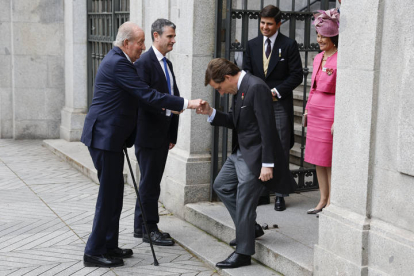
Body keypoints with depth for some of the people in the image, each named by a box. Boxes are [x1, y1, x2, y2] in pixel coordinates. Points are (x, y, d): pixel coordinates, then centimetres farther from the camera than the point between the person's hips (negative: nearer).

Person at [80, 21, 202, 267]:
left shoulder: (117, 60, 15)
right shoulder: (118, 63, -18)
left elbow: (137, 97, 21)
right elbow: (147, 95, -22)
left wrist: (165, 107, 15)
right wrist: (186, 104, -21)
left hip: (110, 136, 11)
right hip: (105, 136, -11)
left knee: (114, 192, 15)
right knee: (109, 194, -4)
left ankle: (109, 246, 24)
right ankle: (94, 252, 5)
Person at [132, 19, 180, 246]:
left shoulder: (167, 64, 15)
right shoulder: (144, 62, -13)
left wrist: (172, 134, 15)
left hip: (163, 133, 9)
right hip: (148, 133, -9)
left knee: (152, 181, 15)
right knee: (150, 182, -1)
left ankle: (141, 227, 25)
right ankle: (149, 230, 8)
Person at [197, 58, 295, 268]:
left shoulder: (256, 88, -21)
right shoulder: (239, 89, 8)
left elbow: (267, 128, -23)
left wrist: (267, 164, -23)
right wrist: (211, 113, 1)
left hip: (254, 156, -10)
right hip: (240, 152, 10)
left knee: (244, 203, -3)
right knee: (221, 186, 20)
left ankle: (243, 253, 10)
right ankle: (248, 227, 29)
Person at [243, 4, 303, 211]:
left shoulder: (289, 45, -3)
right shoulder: (252, 45, 10)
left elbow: (296, 75, -5)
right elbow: (247, 72, 12)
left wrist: (276, 92, -13)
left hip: (280, 104, -4)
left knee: (280, 151, -1)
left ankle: (280, 194, 6)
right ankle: (262, 193, 15)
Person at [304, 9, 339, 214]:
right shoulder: (318, 58, 12)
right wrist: (307, 109, 17)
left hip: (330, 113, -8)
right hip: (315, 112, 8)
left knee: (329, 160, -1)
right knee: (317, 158, 12)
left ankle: (331, 203, 10)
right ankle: (323, 200, 21)